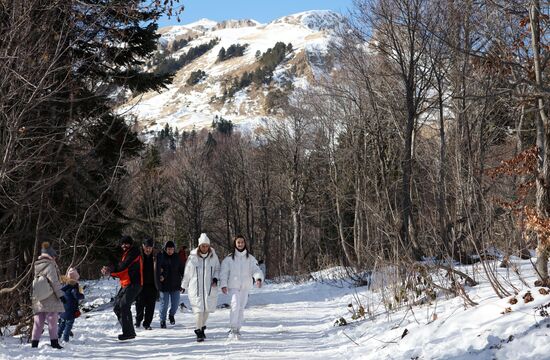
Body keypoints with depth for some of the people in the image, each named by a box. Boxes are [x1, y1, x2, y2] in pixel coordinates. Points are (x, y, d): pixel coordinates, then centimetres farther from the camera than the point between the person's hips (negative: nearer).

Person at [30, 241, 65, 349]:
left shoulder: (36, 266, 11)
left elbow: (36, 281, 14)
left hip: (38, 300, 6)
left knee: (38, 322, 9)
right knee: (52, 321, -1)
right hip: (50, 299, -6)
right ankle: (54, 341, 0)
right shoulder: (50, 266, -11)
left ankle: (34, 342, 6)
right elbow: (55, 282, -14)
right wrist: (60, 295, -9)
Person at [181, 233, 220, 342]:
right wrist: (184, 285, 16)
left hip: (210, 288, 2)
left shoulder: (213, 256, 2)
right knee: (199, 310, -9)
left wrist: (215, 278, -6)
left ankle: (202, 327, 30)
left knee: (207, 309, 8)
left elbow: (217, 269, 13)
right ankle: (199, 332, -1)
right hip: (196, 287, -2)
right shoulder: (192, 257, -3)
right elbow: (187, 272, 8)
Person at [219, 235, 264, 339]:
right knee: (235, 305, -20)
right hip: (233, 287, -3)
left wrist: (259, 278, -22)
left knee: (241, 308, 7)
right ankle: (233, 328, -14)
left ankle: (237, 329, 20)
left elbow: (256, 270, -2)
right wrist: (223, 285, -13)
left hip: (245, 287, 3)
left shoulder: (250, 258, 6)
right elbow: (224, 273, -1)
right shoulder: (229, 258, 0)